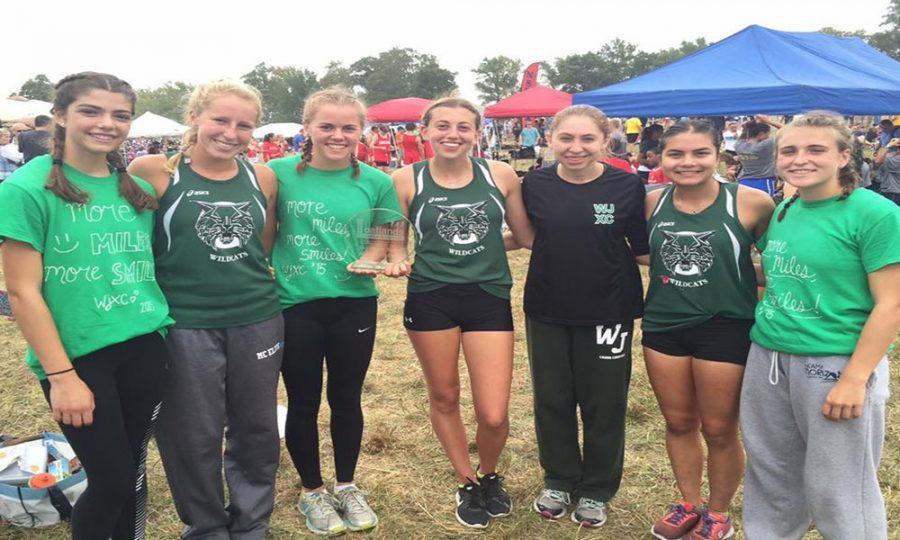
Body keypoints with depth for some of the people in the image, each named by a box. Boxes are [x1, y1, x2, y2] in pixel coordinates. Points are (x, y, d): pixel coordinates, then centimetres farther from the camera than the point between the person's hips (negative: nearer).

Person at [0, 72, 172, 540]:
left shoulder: (139, 189, 7)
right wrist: (61, 375, -14)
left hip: (146, 345, 5)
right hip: (76, 354, -5)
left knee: (134, 472, 14)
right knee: (111, 479, 1)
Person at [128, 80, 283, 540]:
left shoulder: (262, 177, 4)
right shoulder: (154, 171, -8)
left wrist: (255, 286, 11)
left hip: (257, 321, 4)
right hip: (185, 325, -3)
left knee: (257, 429, 14)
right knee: (194, 436, 9)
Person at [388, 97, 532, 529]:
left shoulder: (501, 175, -1)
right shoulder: (406, 180, -4)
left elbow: (527, 234, 9)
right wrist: (393, 263, -14)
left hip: (489, 298, 0)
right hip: (430, 298, 0)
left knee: (494, 416, -3)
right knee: (444, 398, 15)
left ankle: (489, 475, 31)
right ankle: (467, 483, 39)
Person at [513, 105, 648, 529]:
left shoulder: (627, 186, -9)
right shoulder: (534, 184, -4)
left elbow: (643, 248, -2)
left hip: (607, 311, -2)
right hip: (546, 310, 2)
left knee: (603, 404, 10)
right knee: (551, 399, 14)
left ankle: (596, 490, 31)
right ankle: (559, 480, 36)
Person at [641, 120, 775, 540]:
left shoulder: (750, 202, -14)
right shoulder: (653, 202, -2)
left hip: (726, 327, -4)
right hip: (663, 325, 4)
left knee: (719, 429, 11)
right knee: (678, 422, 17)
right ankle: (688, 505, 37)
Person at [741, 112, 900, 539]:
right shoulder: (782, 212, 7)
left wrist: (854, 378, -18)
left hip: (835, 363, -6)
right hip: (766, 359, 6)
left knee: (837, 488, 8)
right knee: (770, 473, 19)